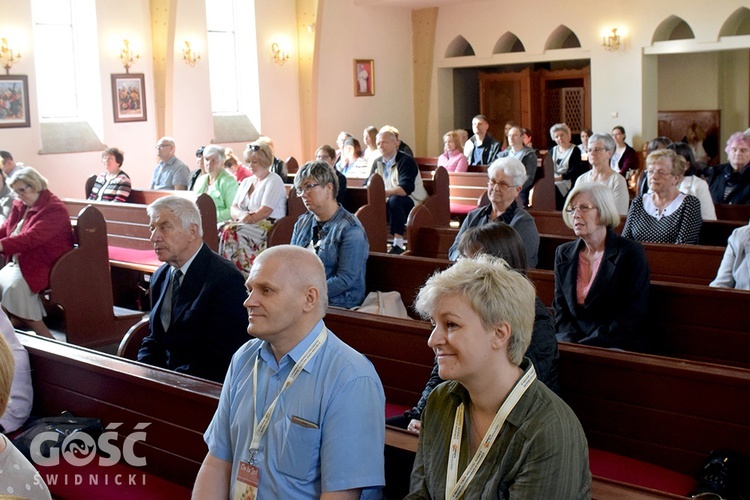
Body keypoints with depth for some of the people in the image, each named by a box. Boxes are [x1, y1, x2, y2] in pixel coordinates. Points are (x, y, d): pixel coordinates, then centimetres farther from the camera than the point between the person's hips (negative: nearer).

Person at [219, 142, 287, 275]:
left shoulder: (273, 181, 0)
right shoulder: (246, 182, 22)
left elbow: (266, 211, -13)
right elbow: (233, 209, 12)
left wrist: (247, 219, -18)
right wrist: (242, 214, -11)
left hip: (269, 227, -7)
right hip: (248, 224, 7)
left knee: (231, 230, -31)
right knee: (218, 229, -20)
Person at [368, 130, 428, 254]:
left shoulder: (406, 161, -12)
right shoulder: (378, 163, 11)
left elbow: (406, 188, -26)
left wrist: (384, 193, -39)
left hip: (413, 203, -7)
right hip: (389, 203, 7)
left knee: (395, 200, -37)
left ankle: (398, 245, -37)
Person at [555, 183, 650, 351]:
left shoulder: (631, 252, -3)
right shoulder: (563, 253, 13)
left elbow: (633, 315, -9)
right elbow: (560, 309, 12)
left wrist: (586, 345, -17)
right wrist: (571, 342, -9)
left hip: (617, 347, -5)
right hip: (570, 342, 5)